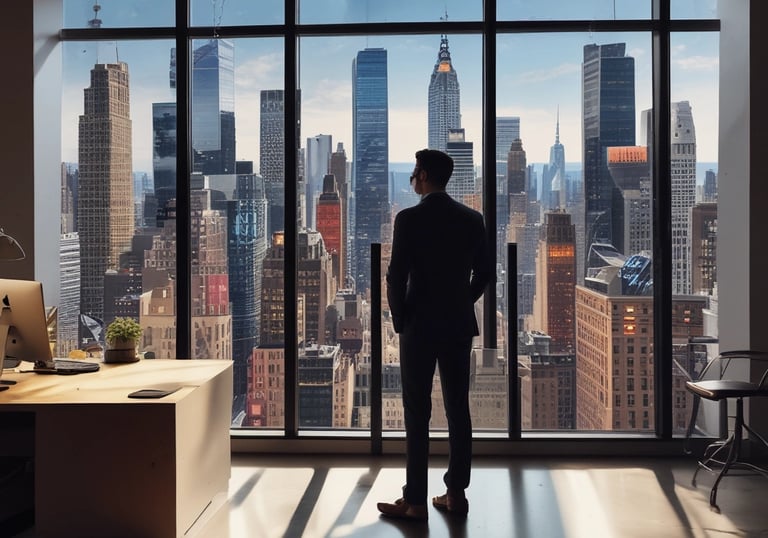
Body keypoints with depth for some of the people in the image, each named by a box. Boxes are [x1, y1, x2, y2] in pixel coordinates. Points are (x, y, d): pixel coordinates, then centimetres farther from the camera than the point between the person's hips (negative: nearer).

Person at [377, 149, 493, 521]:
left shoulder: (409, 219, -11)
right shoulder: (472, 219, 3)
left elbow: (396, 276, -13)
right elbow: (484, 272, 8)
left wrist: (400, 320, 0)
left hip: (420, 327, -5)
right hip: (459, 326, 5)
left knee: (417, 414, 0)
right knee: (458, 410, 10)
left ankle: (415, 502, 4)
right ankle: (456, 494, 16)